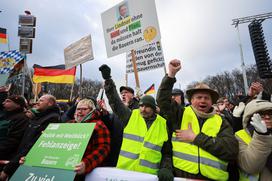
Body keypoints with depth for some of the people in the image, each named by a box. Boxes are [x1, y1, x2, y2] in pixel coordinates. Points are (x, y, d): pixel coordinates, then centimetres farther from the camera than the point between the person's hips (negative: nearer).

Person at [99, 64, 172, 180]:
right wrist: (108, 80, -13)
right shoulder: (131, 116, 0)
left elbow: (166, 152, 7)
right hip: (124, 170, 1)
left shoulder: (162, 124, 2)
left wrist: (166, 168, -8)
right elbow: (115, 102, -7)